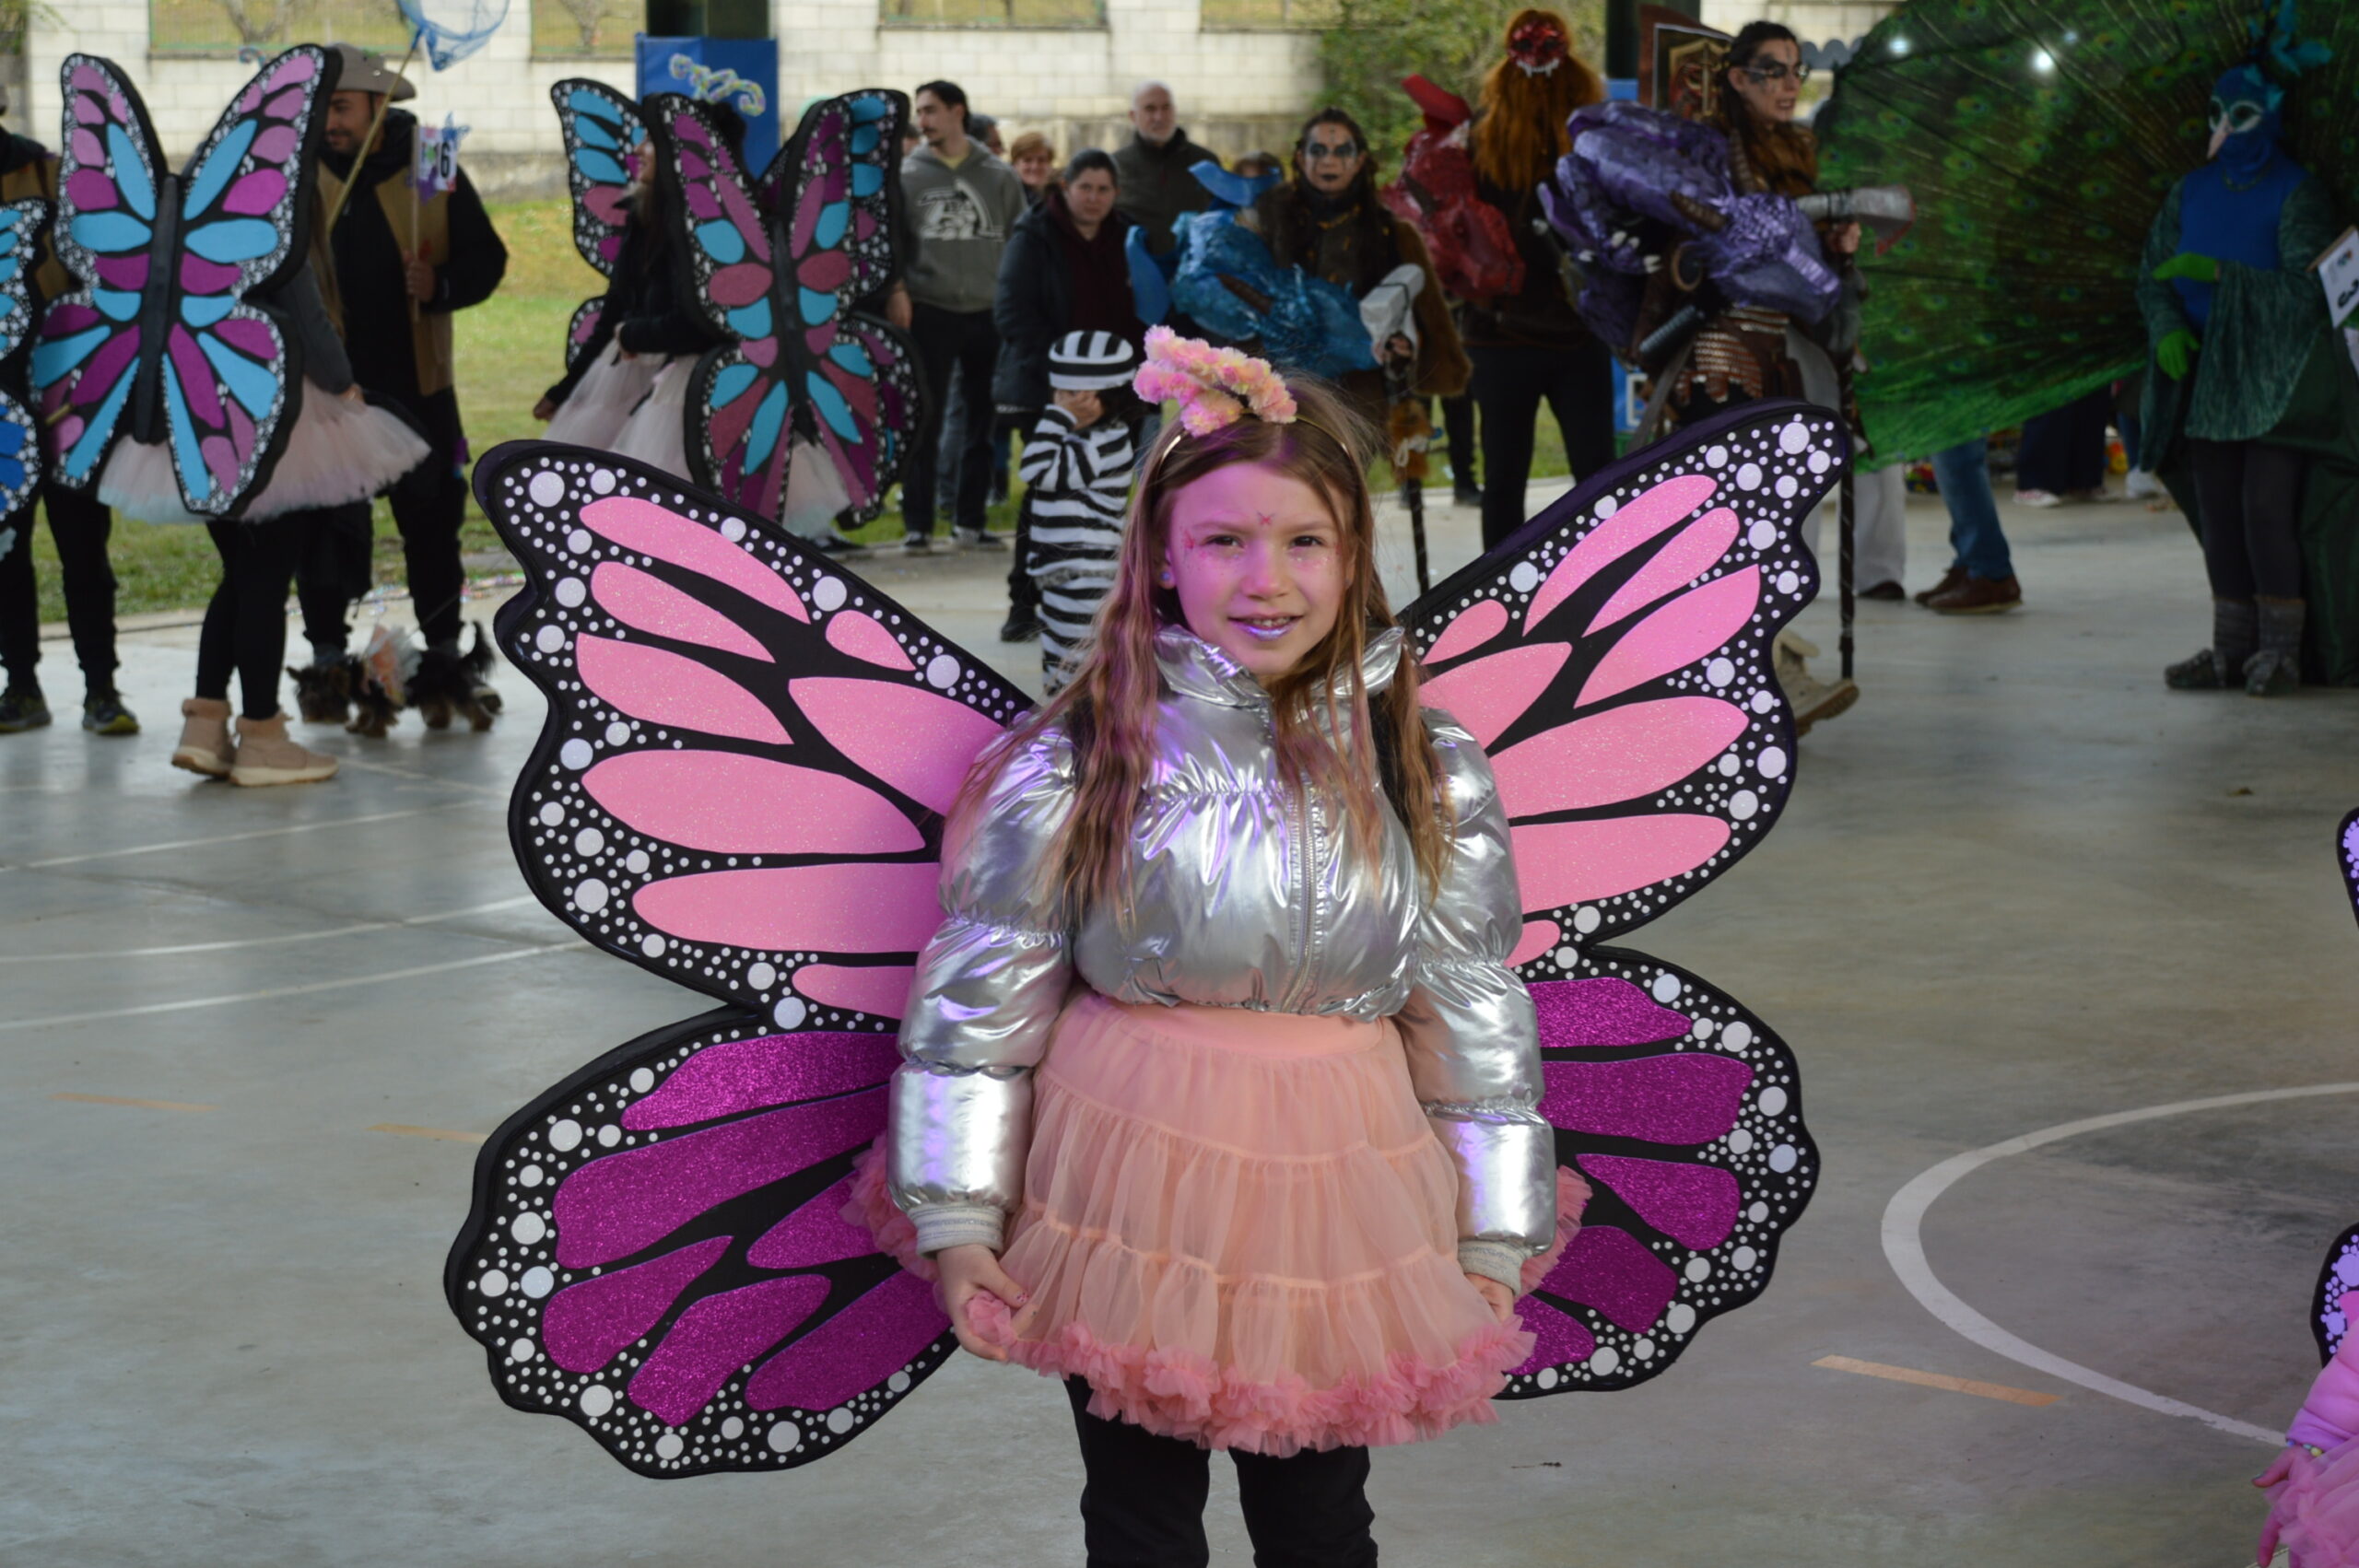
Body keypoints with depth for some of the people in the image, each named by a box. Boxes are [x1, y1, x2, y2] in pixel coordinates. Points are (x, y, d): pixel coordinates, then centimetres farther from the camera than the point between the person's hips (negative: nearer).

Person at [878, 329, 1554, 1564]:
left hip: (1339, 1200, 1)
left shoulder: (1428, 774, -2)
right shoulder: (1077, 762, -7)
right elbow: (978, 1003, -3)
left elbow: (1478, 1022, 3)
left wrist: (1493, 1246, 4)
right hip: (1128, 1197, -1)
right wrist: (956, 1222, -5)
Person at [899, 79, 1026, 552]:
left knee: (984, 423, 6)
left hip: (988, 313, 2)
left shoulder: (1000, 176, 7)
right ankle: (918, 523, 3)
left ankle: (970, 519, 16)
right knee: (925, 422, -2)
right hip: (928, 313, -2)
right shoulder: (906, 175, 3)